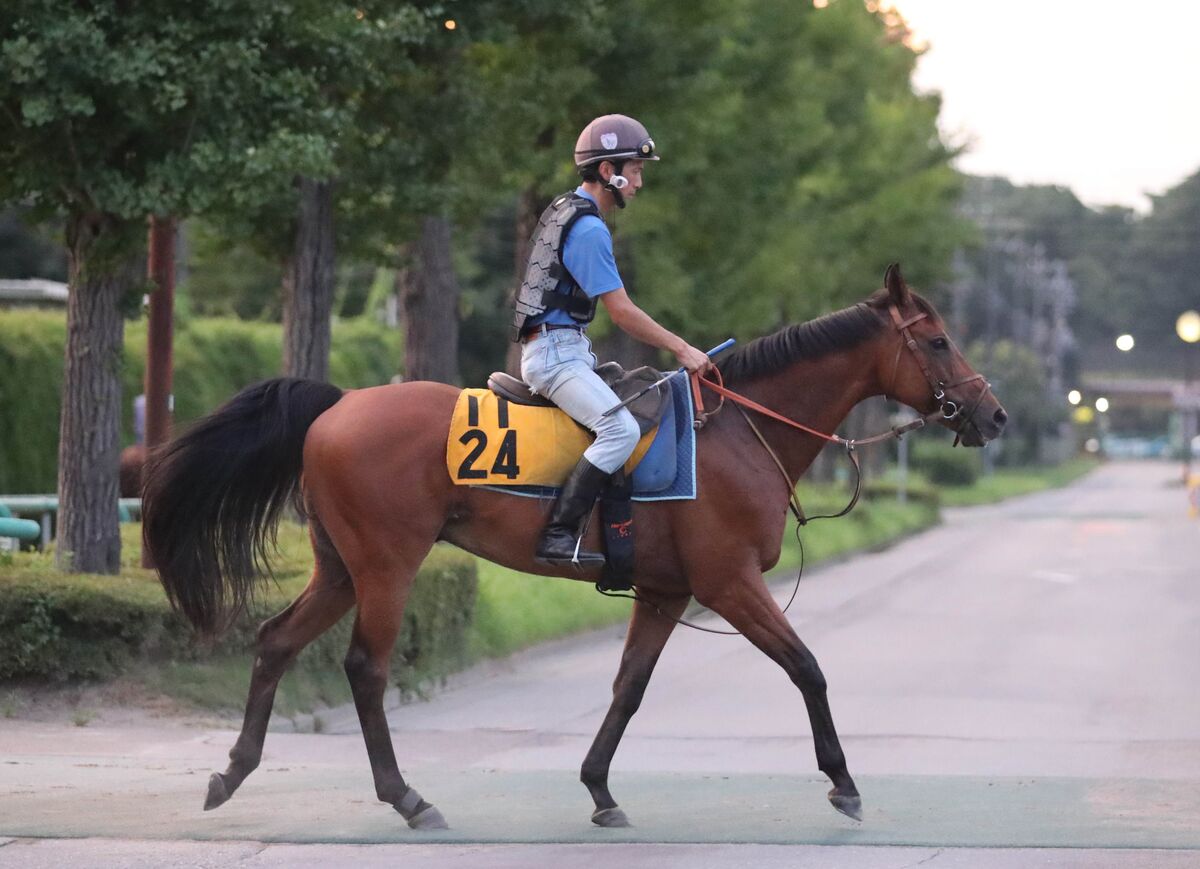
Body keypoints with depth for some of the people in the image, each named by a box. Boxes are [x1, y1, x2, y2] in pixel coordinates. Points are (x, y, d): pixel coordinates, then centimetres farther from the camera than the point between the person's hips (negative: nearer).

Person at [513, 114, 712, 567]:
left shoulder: (564, 211, 16)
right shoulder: (588, 229, -17)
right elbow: (622, 312, -17)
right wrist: (682, 349, -11)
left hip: (564, 349, 11)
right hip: (556, 353, -11)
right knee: (621, 429, -25)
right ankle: (558, 536, -29)